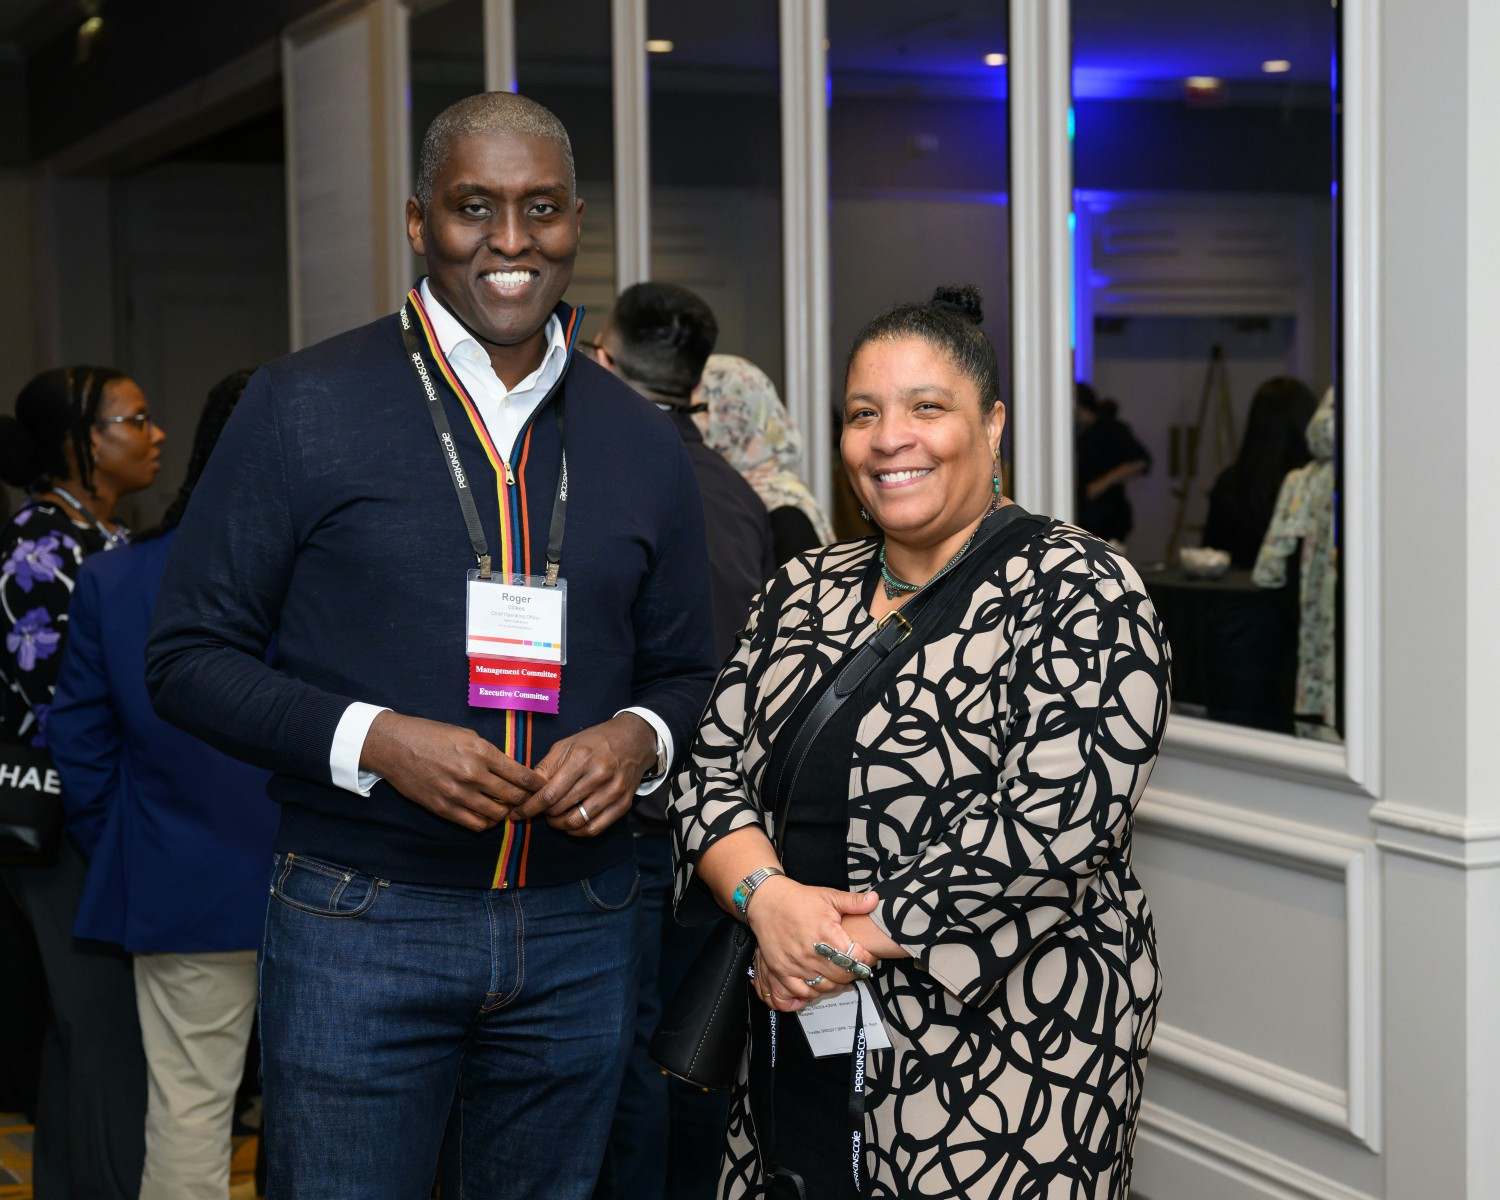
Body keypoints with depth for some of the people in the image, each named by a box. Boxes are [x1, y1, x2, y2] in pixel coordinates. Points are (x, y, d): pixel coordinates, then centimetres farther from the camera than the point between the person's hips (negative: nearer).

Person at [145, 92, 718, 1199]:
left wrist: (638, 738, -8)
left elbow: (686, 671, 16)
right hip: (360, 924, -3)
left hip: (580, 930, 4)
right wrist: (375, 742, -18)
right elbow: (190, 657, -3)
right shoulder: (304, 406, -3)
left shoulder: (641, 443, 9)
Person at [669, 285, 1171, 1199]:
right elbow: (713, 772, 6)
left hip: (1003, 1059, -5)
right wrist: (767, 897, -14)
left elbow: (1052, 824, -19)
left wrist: (853, 939, -17)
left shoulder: (1080, 593, -10)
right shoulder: (805, 592, 10)